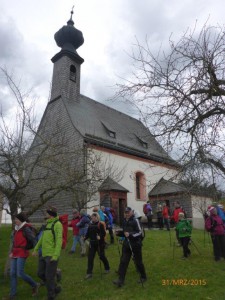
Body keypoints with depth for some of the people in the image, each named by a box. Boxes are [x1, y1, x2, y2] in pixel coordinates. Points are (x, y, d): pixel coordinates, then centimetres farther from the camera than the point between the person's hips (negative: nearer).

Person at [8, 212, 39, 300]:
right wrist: (11, 252, 10)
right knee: (12, 273, 4)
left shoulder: (26, 229, -14)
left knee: (20, 274, -11)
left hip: (22, 254, -8)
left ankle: (34, 285, 10)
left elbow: (33, 240, -15)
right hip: (15, 254, 8)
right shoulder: (17, 229, 11)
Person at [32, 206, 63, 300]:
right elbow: (43, 238, 23)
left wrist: (56, 255, -26)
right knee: (41, 274, 15)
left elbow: (59, 240, -21)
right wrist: (36, 249, 23)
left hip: (52, 255, -9)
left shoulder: (57, 224, -14)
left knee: (49, 276, -1)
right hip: (45, 254, 9)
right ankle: (55, 288, 32)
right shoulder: (48, 224, 13)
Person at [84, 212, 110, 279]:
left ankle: (107, 268, 34)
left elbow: (104, 233, -17)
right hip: (92, 243, 5)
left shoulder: (100, 224, -13)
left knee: (102, 256, 10)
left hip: (99, 243, -5)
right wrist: (85, 238, -9)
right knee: (90, 258, 1)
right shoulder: (90, 224, 3)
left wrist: (100, 237, -34)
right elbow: (88, 233, 8)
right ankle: (89, 273, 10)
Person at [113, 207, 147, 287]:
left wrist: (130, 234, -28)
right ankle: (121, 280, 7)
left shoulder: (135, 221, -15)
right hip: (126, 244, 6)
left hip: (135, 245, -6)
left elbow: (140, 233, -17)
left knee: (138, 262, 9)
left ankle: (143, 277, 32)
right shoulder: (124, 221, 5)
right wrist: (119, 233, -2)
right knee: (123, 262, 1)